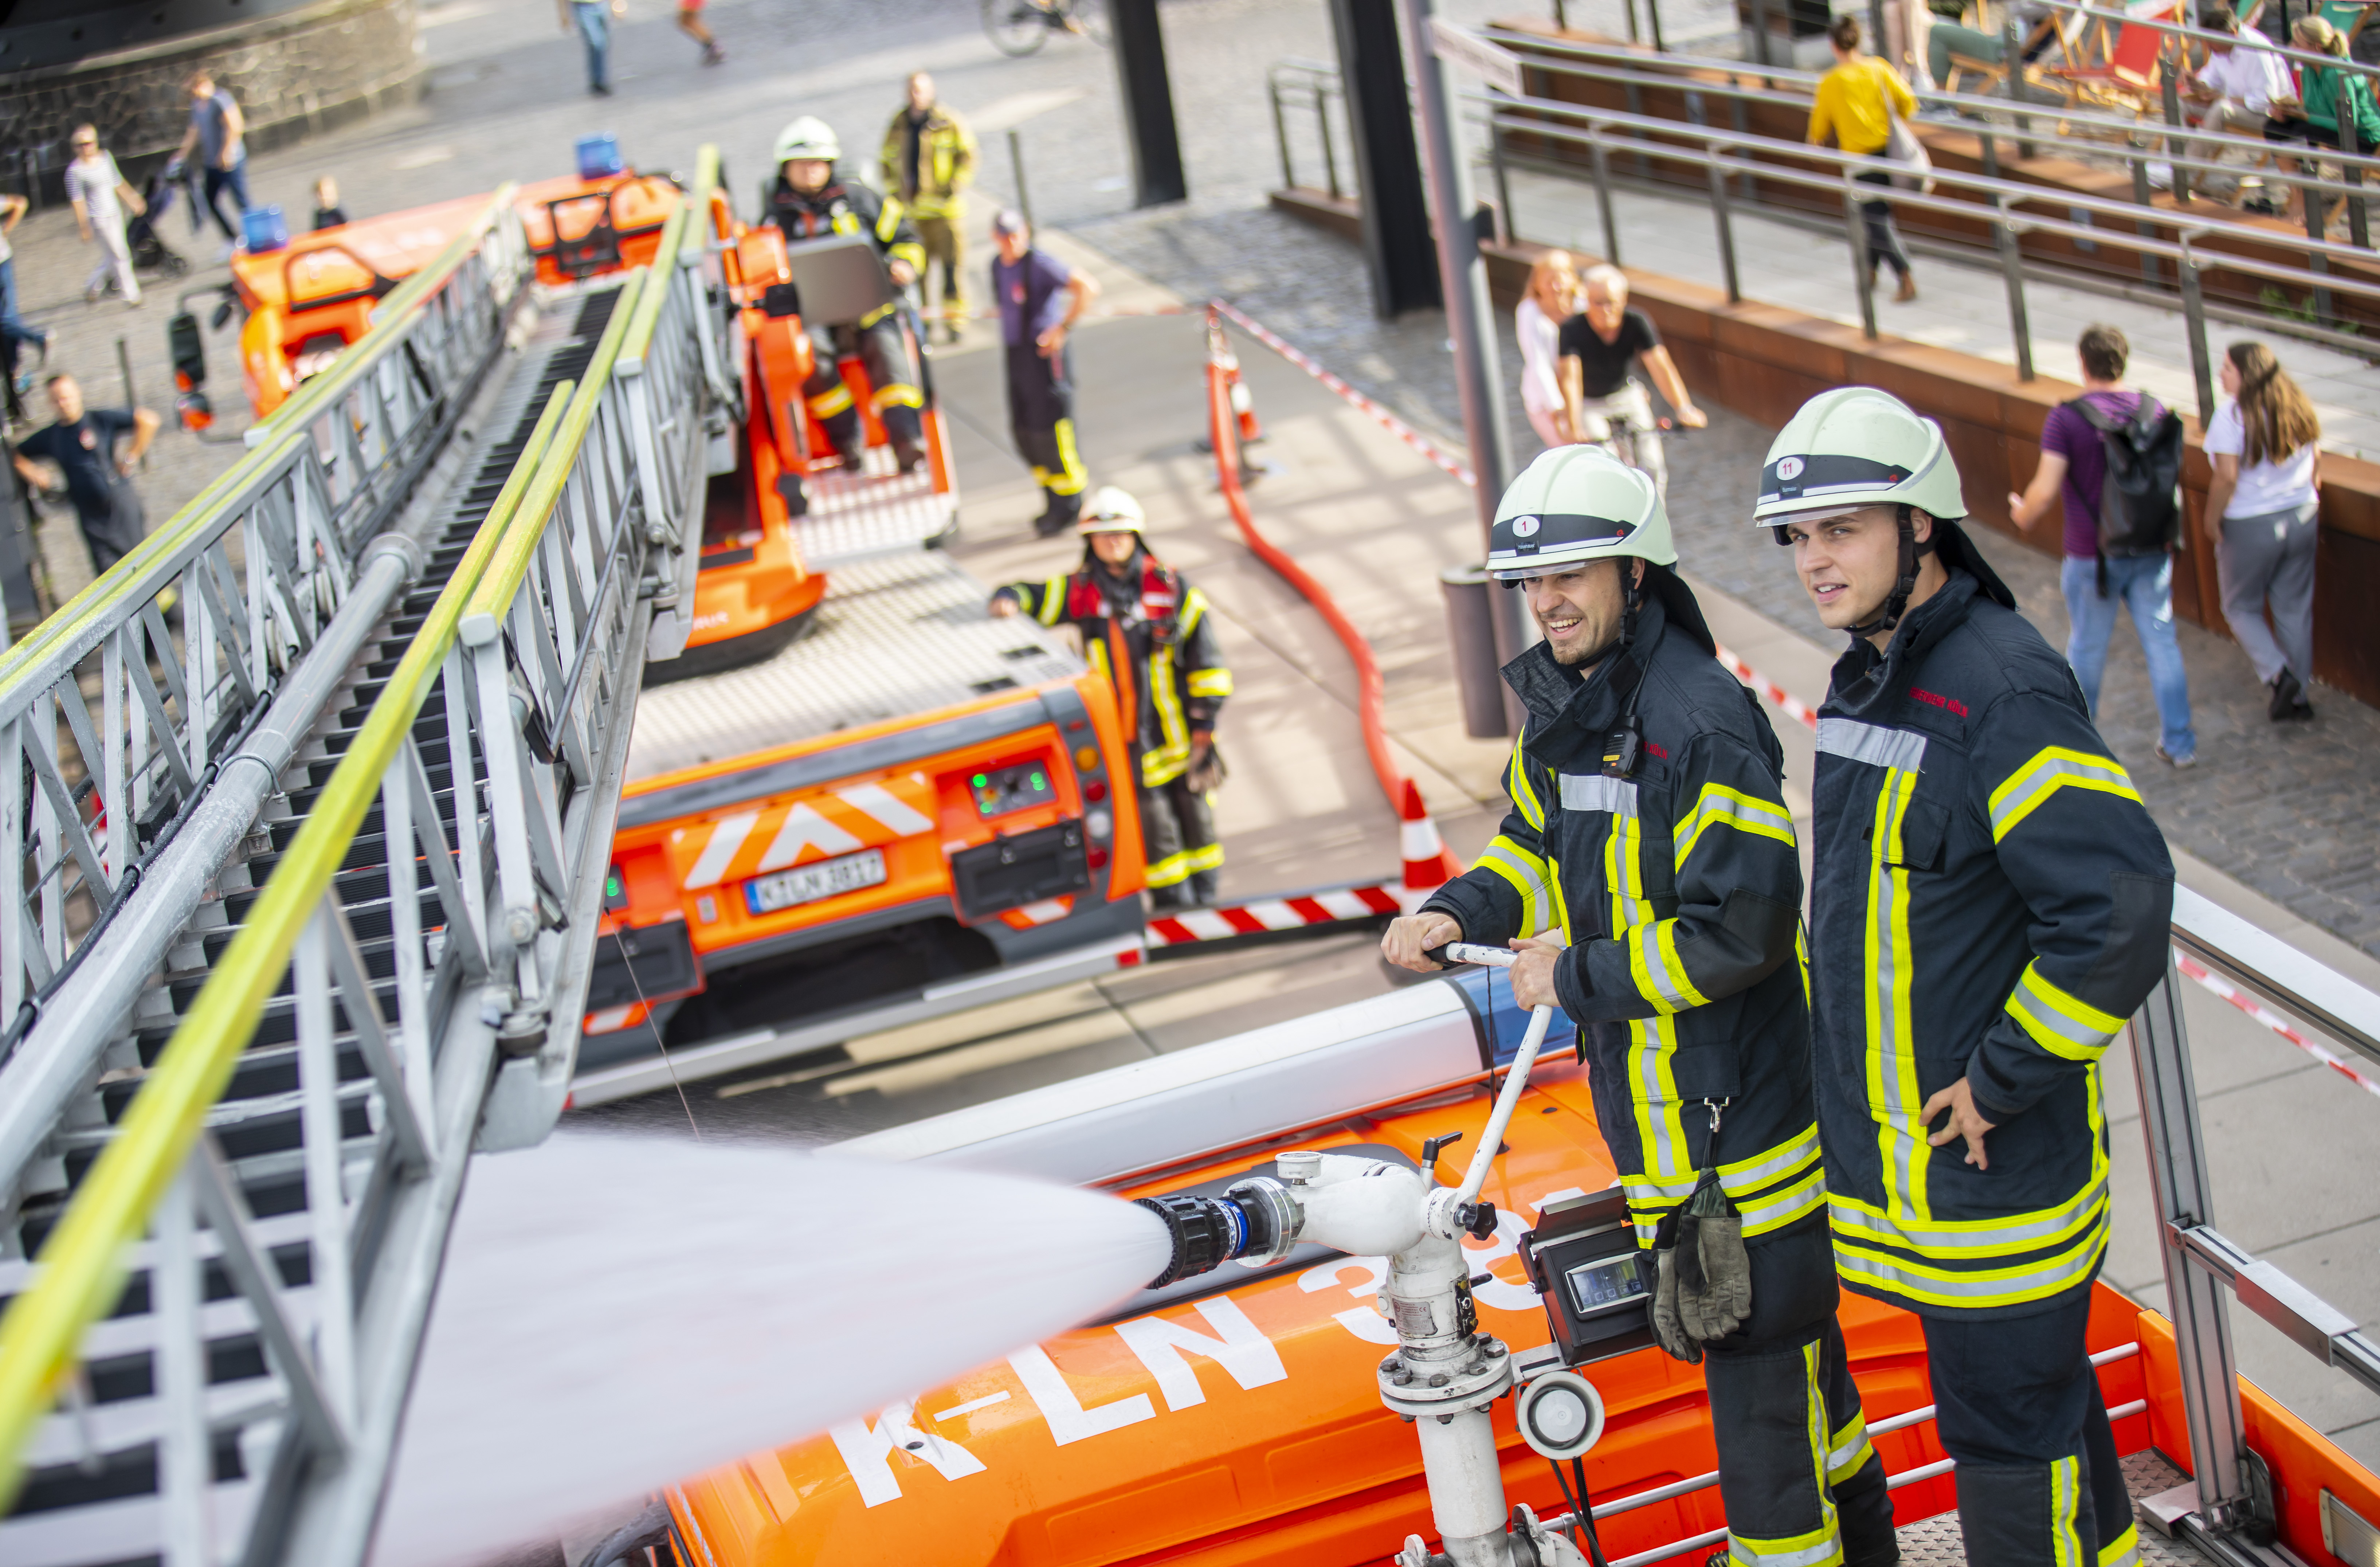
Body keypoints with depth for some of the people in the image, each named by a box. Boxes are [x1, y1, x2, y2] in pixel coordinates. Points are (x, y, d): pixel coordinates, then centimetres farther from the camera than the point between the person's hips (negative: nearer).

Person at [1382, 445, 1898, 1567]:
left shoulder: (1701, 722, -22)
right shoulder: (1558, 708, 6)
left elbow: (1739, 930, -24)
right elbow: (1540, 848, 20)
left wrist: (1578, 977, -17)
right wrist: (1462, 911, 1)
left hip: (1739, 1103, -9)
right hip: (1648, 1098, 9)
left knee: (1759, 1354, 0)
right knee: (1786, 1332, 22)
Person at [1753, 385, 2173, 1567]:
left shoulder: (2002, 691, -20)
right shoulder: (1866, 680, 9)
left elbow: (2120, 903, -28)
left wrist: (2003, 1082, -21)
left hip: (1992, 1152, -9)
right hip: (1892, 1139, 9)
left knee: (2007, 1426, 1)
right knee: (2038, 1383, 23)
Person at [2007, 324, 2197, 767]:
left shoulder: (2066, 419, -16)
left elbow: (2045, 491, -17)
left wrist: (2022, 513, 4)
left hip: (2092, 556, -3)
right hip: (2151, 550, 3)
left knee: (2087, 648, 13)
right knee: (2162, 643, 10)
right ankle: (2179, 743, 12)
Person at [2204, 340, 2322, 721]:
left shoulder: (2233, 415, -19)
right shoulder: (2299, 406, 1)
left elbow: (2227, 477, -23)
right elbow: (2316, 461, 9)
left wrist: (2212, 519, -10)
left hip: (2250, 527, -6)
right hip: (2301, 519, 6)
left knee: (2242, 608, 13)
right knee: (2295, 610, 15)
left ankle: (2279, 674, -6)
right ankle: (2299, 695, 22)